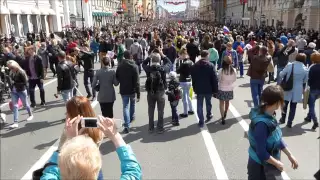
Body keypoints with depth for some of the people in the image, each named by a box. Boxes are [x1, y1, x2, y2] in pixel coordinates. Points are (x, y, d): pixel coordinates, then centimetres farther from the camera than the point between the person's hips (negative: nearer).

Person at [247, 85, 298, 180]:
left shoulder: (269, 116, -5)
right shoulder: (262, 123, -32)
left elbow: (278, 138, 8)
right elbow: (261, 153, -27)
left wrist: (290, 155, 9)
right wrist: (277, 163, -13)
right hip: (260, 167, -8)